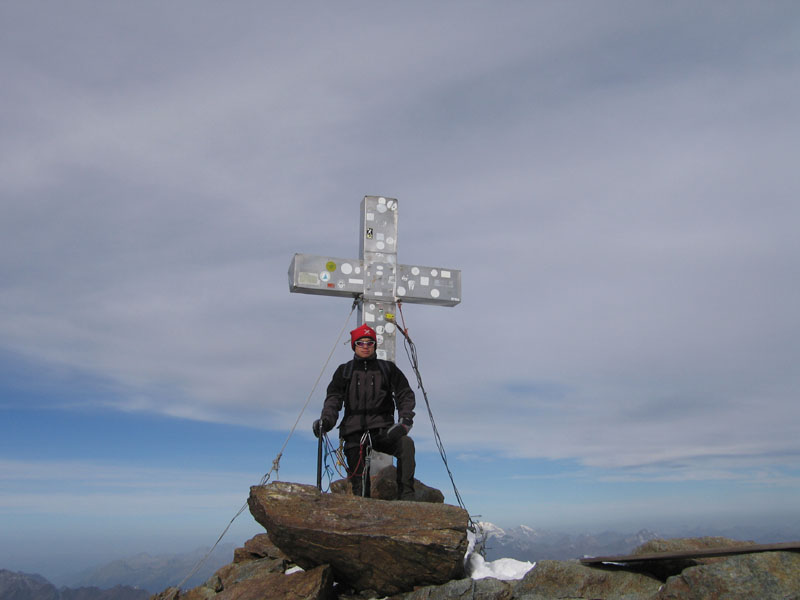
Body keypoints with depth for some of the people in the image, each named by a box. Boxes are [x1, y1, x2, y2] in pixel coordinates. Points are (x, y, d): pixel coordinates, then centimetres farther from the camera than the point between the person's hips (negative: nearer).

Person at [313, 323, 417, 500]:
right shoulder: (344, 371, 16)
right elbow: (334, 398, 5)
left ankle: (406, 496, -31)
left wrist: (405, 420, -12)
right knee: (359, 484, -8)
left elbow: (405, 395, 7)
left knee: (406, 443, -31)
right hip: (354, 433, 1)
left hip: (382, 430, -1)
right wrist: (326, 419, -17)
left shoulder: (388, 369, 15)